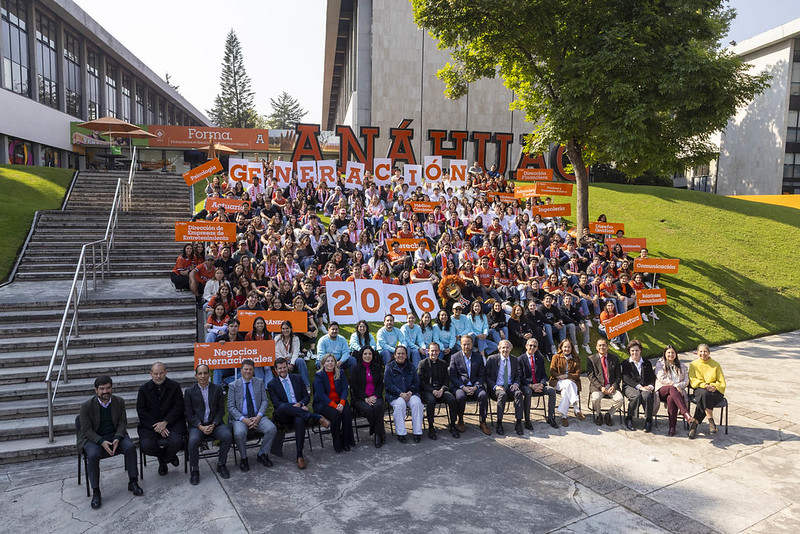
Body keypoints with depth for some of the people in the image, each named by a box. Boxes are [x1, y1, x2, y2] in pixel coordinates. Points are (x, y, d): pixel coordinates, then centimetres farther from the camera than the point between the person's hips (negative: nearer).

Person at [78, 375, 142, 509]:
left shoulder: (119, 402, -1)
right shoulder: (86, 406, -10)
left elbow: (123, 422, 2)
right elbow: (86, 429, -10)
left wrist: (117, 439, -17)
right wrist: (101, 442, -24)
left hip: (115, 435, 2)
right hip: (93, 438, -2)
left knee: (130, 447, -24)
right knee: (93, 455, -33)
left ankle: (133, 482, -8)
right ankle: (96, 493, -19)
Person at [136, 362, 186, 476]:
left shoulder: (175, 386, 1)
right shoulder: (144, 389, 4)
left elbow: (178, 407, -4)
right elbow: (141, 411, -2)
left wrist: (165, 422, -18)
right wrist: (156, 425, -15)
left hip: (171, 422, -1)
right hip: (150, 424, 1)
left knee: (176, 442, -29)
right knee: (146, 445, -26)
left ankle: (163, 460, 10)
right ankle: (169, 457, 9)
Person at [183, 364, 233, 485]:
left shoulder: (217, 389, 7)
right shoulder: (189, 391, 4)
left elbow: (221, 410, 6)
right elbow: (188, 413, 0)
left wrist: (213, 425, -11)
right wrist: (200, 426, -14)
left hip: (214, 424, 1)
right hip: (197, 425, -1)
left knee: (227, 436, -26)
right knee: (194, 440, -33)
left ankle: (221, 465, -3)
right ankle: (194, 470, -10)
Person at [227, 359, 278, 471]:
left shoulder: (259, 382, 10)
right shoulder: (233, 385, 3)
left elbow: (265, 401, 6)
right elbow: (231, 407, -2)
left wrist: (258, 417, -12)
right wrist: (244, 419, -16)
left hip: (257, 416, 2)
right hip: (240, 417, -2)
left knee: (272, 429, -24)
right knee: (239, 433, -34)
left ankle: (262, 454, 2)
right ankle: (244, 458, -5)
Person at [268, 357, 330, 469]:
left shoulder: (297, 379, 15)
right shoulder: (272, 384, 8)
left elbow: (307, 397, 13)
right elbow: (277, 403, -4)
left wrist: (300, 404, -12)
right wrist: (293, 406, -19)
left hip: (299, 412, 1)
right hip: (282, 416, -1)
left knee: (300, 421, -36)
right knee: (284, 407, -38)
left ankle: (299, 455, -26)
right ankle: (316, 417, -36)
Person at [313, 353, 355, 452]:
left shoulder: (340, 374, 8)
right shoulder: (319, 376, -3)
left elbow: (345, 389, 1)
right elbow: (321, 394, -11)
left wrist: (342, 403, -18)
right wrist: (334, 405, -22)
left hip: (339, 401, 3)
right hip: (323, 403, -3)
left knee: (347, 412, -28)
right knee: (335, 414, -32)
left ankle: (346, 442, -15)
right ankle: (337, 444, -18)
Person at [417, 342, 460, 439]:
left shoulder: (443, 363, 14)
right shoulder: (422, 363, 3)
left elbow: (447, 380, 10)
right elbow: (421, 381, -4)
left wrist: (442, 389, -10)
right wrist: (432, 390, -17)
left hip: (441, 390, 3)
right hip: (427, 390, -3)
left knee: (452, 399, -25)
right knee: (431, 400, -35)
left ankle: (452, 426, -9)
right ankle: (431, 428, -21)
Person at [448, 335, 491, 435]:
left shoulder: (478, 357, 11)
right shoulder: (454, 357, 4)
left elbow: (482, 375, 8)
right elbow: (453, 376, -1)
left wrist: (475, 387, -10)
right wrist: (463, 387, -15)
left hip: (474, 386, 2)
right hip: (459, 386, -2)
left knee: (483, 395, -28)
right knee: (461, 397, -33)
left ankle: (483, 422, -12)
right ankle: (460, 421, -8)